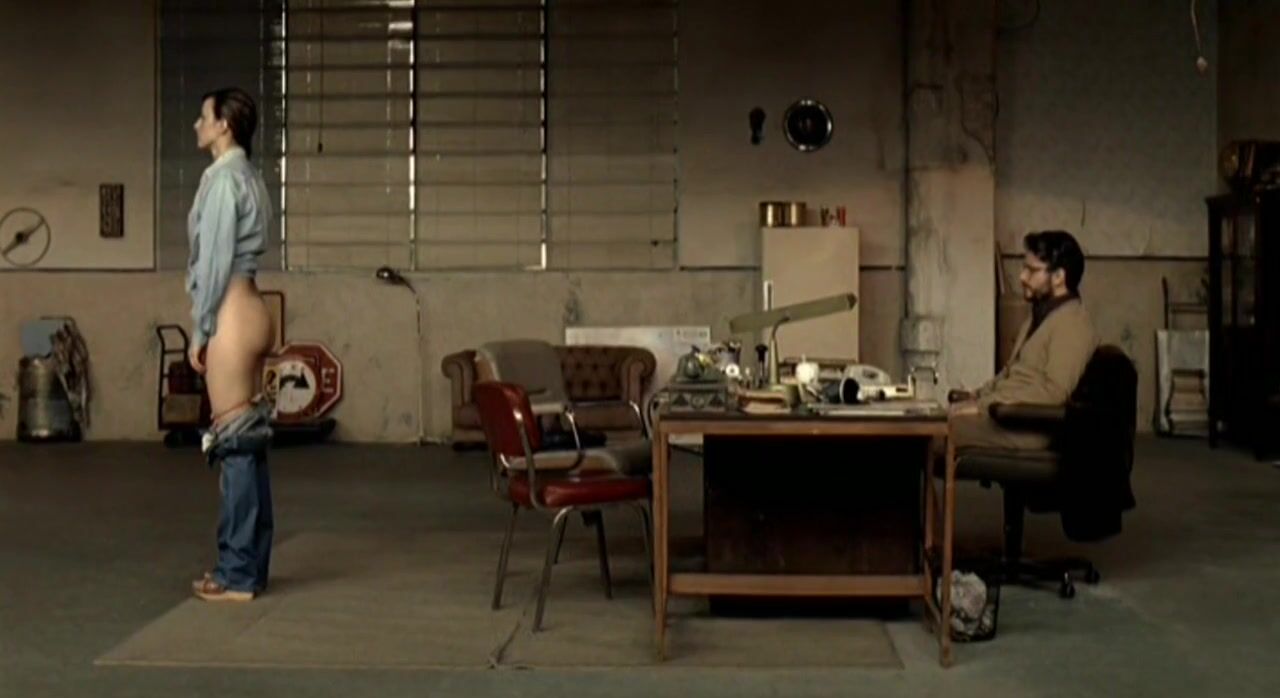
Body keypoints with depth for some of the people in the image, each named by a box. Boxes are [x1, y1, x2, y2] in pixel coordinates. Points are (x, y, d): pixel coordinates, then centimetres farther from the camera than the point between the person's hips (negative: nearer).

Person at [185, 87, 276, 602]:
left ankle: (237, 574, -3)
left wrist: (200, 330, -11)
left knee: (234, 443, -7)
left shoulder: (222, 177, -11)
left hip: (231, 314, -10)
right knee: (248, 442, 11)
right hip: (249, 309, 10)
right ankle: (249, 565, 16)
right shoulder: (247, 177, 18)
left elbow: (215, 260, -15)